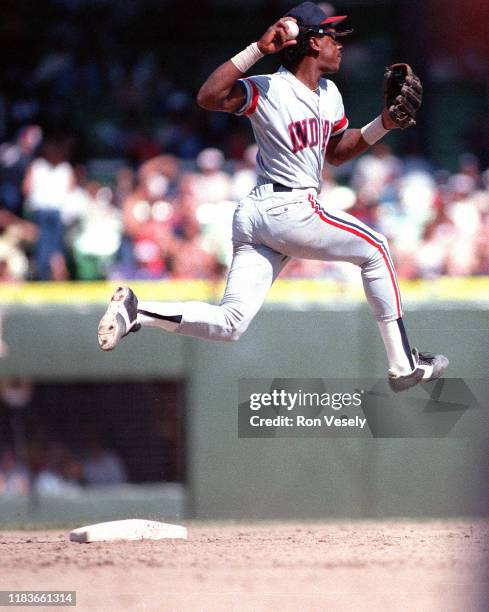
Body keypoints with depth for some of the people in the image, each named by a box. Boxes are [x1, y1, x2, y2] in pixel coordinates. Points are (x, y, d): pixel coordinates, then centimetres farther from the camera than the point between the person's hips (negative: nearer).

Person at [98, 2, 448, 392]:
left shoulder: (329, 94, 17)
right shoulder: (269, 89, -11)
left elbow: (336, 153, 29)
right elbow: (209, 97, -26)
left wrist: (383, 125, 14)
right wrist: (259, 49, -29)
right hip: (289, 209, -9)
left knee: (230, 323, -2)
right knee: (374, 248, 7)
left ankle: (137, 312, -6)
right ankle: (403, 365, 11)